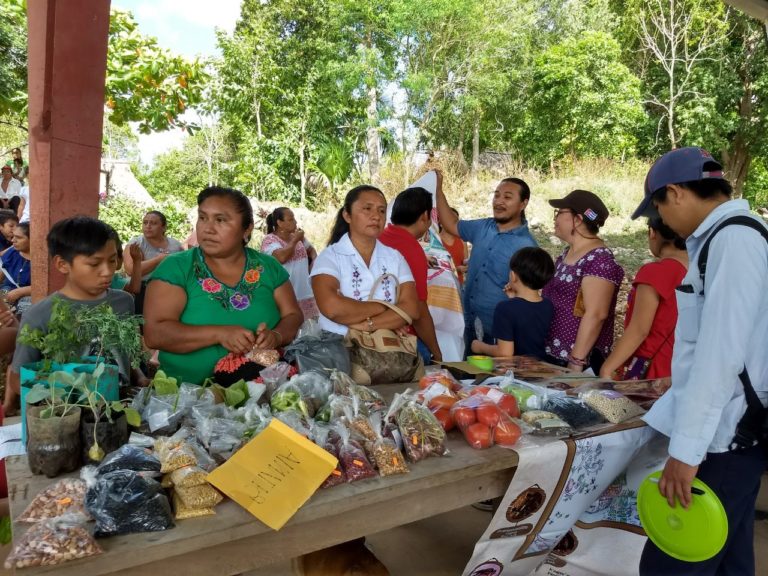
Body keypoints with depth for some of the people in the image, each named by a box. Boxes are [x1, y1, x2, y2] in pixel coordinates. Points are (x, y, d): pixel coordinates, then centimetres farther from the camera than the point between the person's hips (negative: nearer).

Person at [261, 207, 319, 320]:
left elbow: (311, 249, 28)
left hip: (305, 292, 7)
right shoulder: (270, 240, -9)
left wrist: (314, 262, 6)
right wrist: (295, 240, -13)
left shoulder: (297, 236, 11)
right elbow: (281, 257, -27)